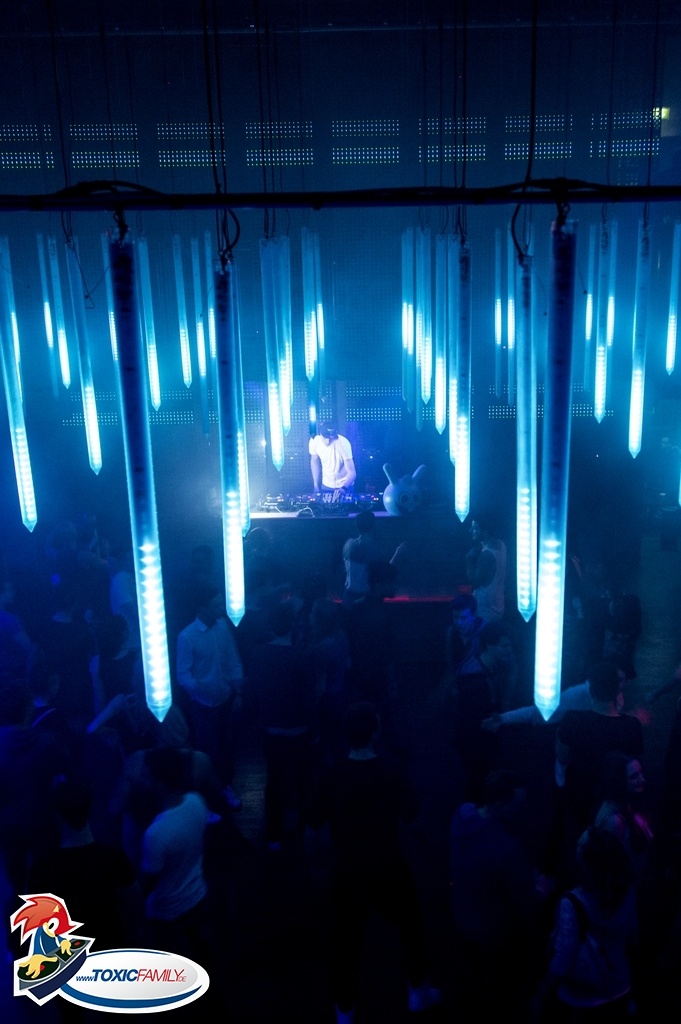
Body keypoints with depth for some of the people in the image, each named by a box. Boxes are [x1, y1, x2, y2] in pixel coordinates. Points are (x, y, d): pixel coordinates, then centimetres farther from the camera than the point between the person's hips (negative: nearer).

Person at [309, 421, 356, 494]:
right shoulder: (314, 441, -18)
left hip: (344, 486, -3)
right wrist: (316, 486, 1)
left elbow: (352, 472, -26)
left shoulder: (344, 443, -27)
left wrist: (343, 488, -42)